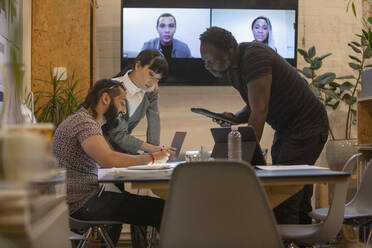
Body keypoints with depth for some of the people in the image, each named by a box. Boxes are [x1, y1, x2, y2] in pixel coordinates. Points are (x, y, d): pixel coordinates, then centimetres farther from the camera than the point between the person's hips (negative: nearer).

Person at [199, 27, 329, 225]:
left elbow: (260, 111, -29)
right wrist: (235, 118, -6)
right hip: (285, 129, 10)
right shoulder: (233, 67, 5)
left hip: (306, 126, -10)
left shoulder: (254, 56, -24)